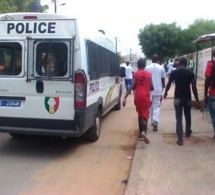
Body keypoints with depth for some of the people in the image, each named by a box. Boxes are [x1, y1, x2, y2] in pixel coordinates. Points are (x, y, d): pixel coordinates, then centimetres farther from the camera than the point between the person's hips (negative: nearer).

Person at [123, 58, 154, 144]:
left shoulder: (135, 74, 0)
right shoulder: (149, 74, 2)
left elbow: (132, 86, -11)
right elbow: (151, 88, 1)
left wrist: (125, 97, -13)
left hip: (138, 97, 1)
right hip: (146, 96, -1)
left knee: (140, 114, 17)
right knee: (145, 114, -1)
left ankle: (141, 132, 25)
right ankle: (143, 131, -23)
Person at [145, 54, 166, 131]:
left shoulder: (147, 67, -1)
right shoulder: (161, 68, -1)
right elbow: (163, 80, 5)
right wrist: (163, 88, 19)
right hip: (158, 90, -1)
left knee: (150, 106, 16)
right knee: (157, 107, 2)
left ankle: (153, 121, 27)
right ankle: (155, 122, -16)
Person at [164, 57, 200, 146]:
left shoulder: (174, 72, -5)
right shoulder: (190, 73, -5)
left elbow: (169, 84, 4)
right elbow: (194, 87, -7)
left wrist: (165, 93, 22)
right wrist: (197, 99, 2)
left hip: (178, 98, -1)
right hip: (187, 97, 1)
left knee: (179, 118, 0)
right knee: (188, 116, 22)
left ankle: (180, 139, -5)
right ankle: (188, 132, 44)